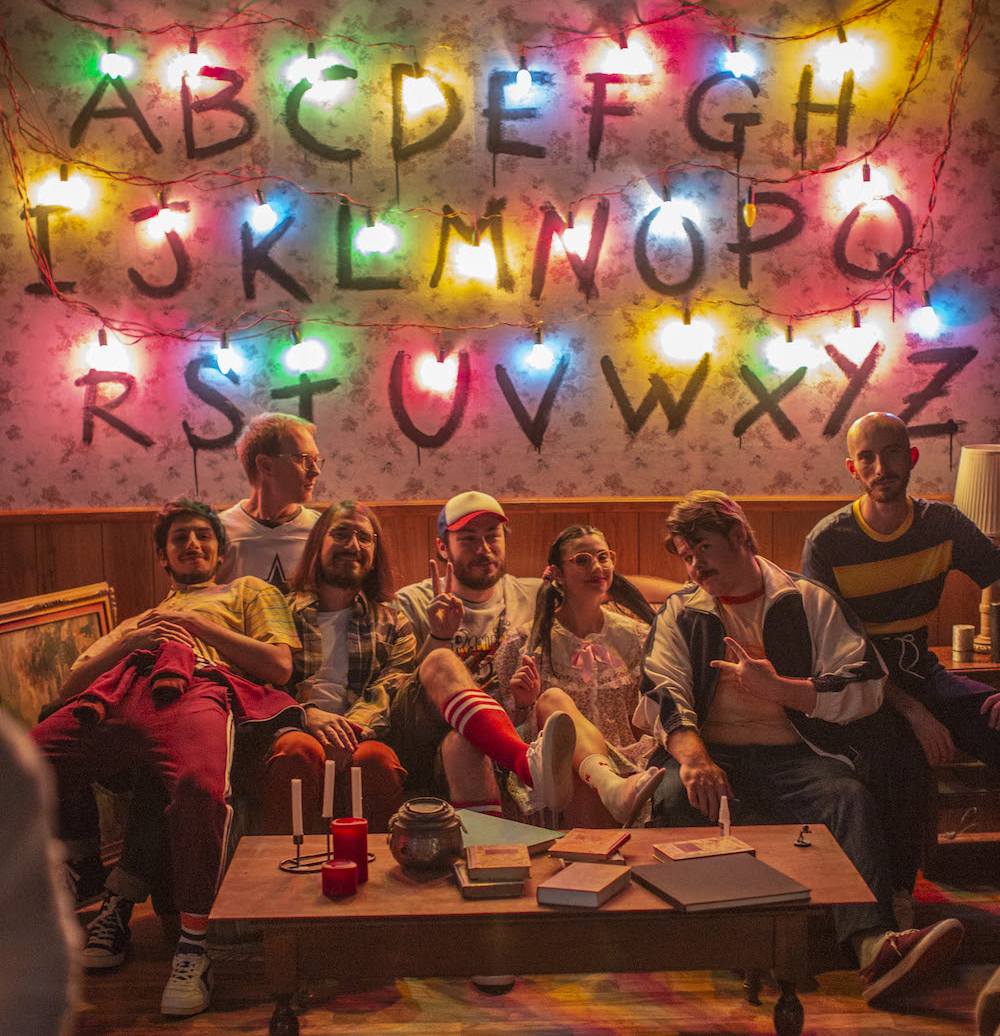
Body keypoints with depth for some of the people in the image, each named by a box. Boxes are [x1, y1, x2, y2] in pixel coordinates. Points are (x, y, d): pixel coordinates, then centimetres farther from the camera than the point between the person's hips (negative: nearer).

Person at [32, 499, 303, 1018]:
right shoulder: (138, 618, 44)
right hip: (117, 699, 4)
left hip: (200, 687, -4)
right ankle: (114, 897, -6)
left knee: (200, 785, -41)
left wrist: (199, 625, 9)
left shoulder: (247, 591, 33)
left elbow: (279, 665, 14)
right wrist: (134, 639, 11)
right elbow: (72, 683, 29)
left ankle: (193, 945, -26)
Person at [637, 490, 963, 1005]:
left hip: (792, 755, 0)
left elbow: (865, 687, 4)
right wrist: (693, 755, -21)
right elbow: (662, 693, 0)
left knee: (850, 798, -31)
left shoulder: (808, 601, 13)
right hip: (712, 753, 1)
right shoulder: (681, 613, 16)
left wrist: (778, 688, -9)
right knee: (675, 799, -34)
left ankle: (874, 946, -49)